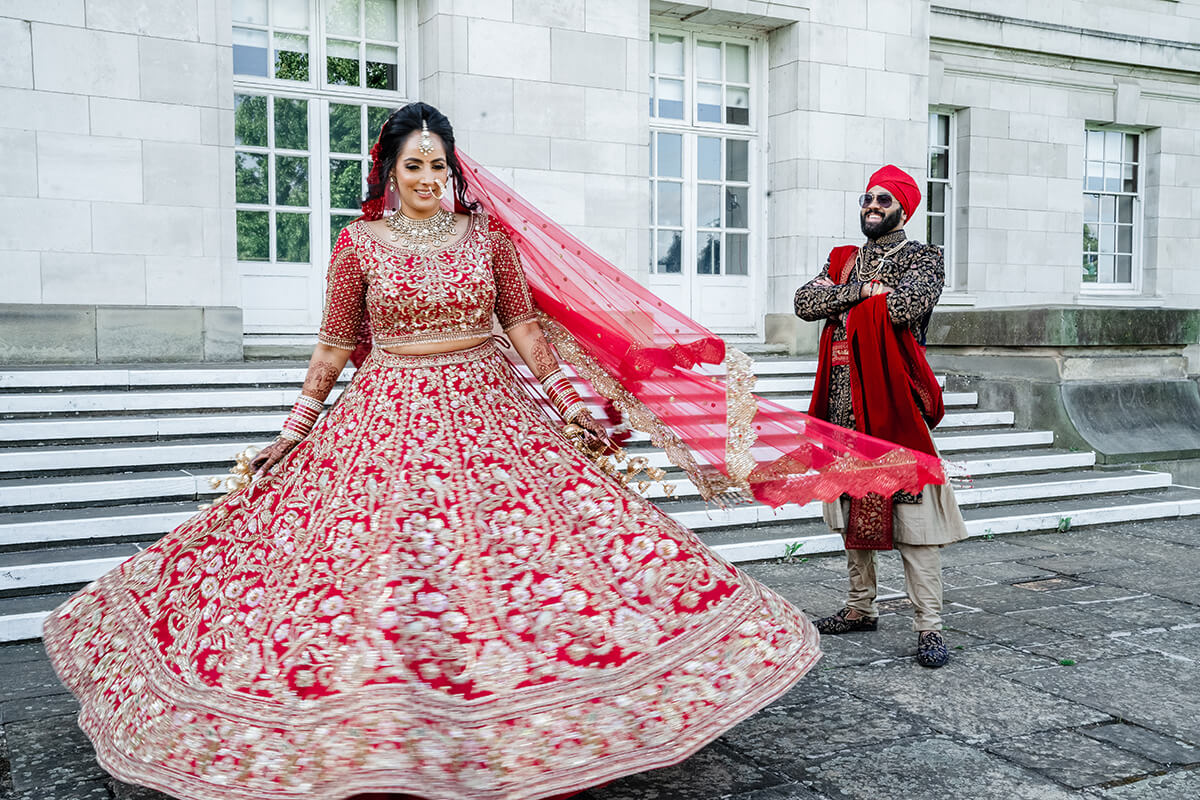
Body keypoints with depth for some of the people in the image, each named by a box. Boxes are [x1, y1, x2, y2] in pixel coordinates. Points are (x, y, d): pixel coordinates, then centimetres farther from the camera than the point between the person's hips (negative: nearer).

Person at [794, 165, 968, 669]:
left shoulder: (923, 258, 3)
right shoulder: (843, 260, 19)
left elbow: (908, 304, -18)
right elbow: (805, 302, 2)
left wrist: (845, 302, -6)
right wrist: (859, 290, -9)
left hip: (895, 400, -6)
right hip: (845, 400, 6)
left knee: (910, 509, -9)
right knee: (852, 505, 13)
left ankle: (928, 626, -4)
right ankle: (861, 608, 26)